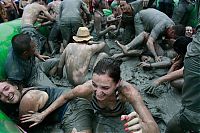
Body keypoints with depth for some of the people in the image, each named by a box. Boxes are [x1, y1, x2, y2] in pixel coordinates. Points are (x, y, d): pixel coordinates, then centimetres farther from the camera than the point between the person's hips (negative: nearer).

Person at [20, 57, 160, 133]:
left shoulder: (127, 90, -41)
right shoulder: (86, 89, -36)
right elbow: (65, 97, -12)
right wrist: (42, 115, -5)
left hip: (124, 116, -1)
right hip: (102, 118, 1)